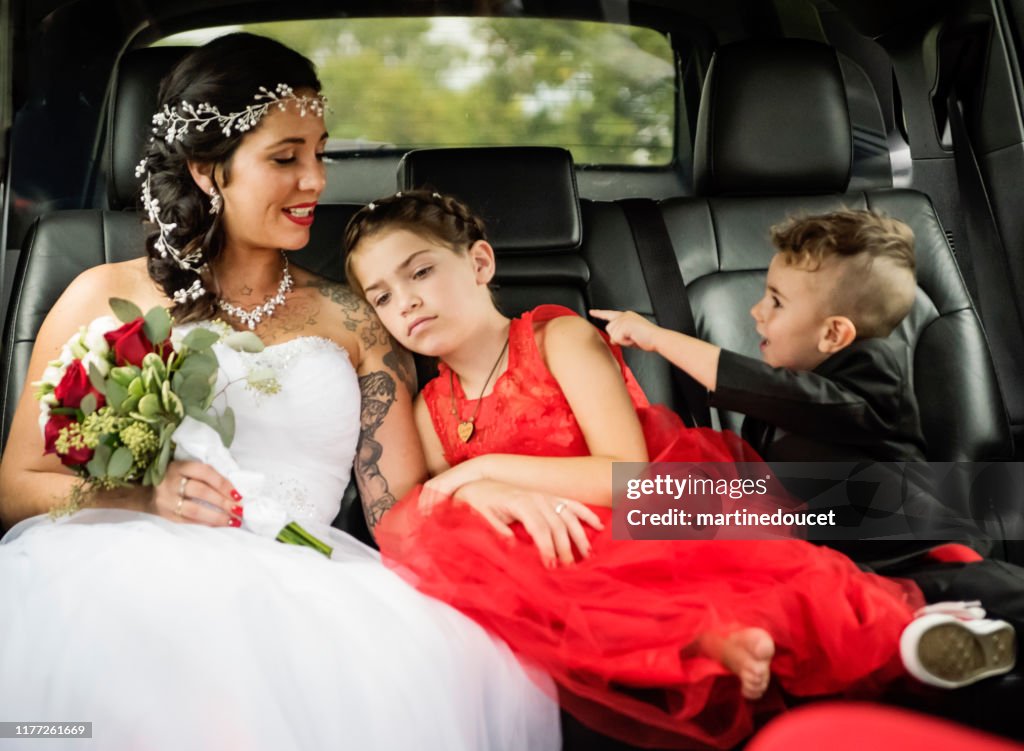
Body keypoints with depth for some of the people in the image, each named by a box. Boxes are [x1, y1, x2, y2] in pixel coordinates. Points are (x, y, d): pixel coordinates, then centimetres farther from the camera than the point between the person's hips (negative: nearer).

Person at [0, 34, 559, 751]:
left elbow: (403, 514, 9)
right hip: (134, 571, -2)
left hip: (299, 588, 2)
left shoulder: (353, 320, 17)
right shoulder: (109, 298, 13)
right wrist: (144, 496, -9)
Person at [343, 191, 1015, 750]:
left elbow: (628, 477, -12)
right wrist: (482, 495, -20)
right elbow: (420, 512, 2)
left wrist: (489, 467, -14)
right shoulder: (432, 408, 16)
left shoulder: (561, 340, 0)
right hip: (567, 560, 4)